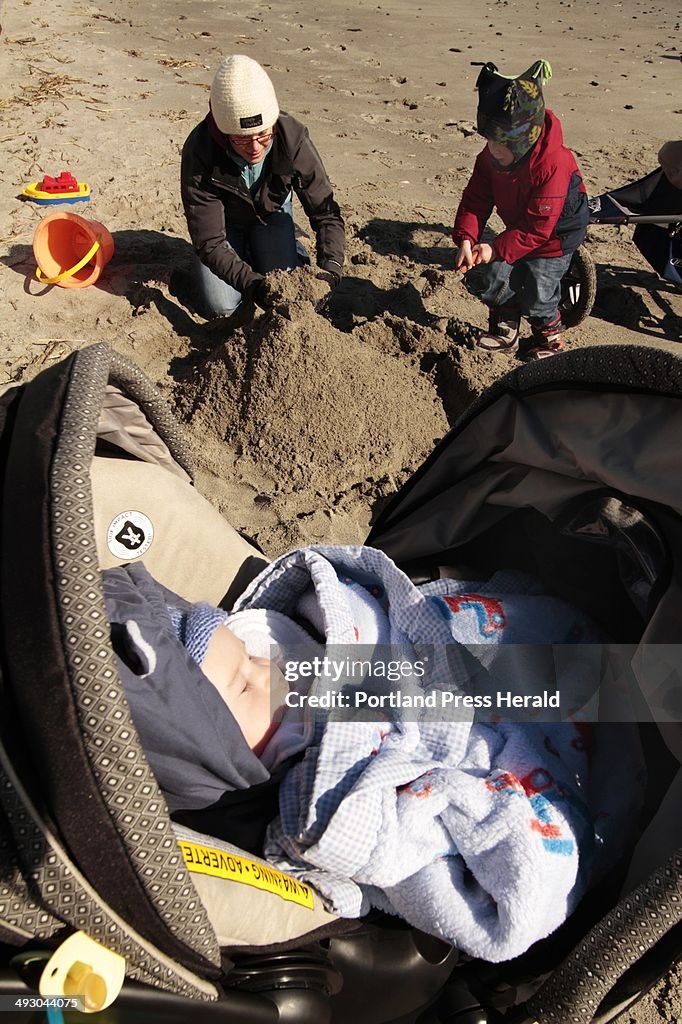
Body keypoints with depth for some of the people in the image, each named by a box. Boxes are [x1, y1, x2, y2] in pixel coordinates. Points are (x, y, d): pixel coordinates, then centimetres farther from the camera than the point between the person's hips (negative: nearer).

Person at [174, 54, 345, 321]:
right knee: (220, 307, -17)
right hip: (223, 220, -2)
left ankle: (293, 250, 20)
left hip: (271, 212, 2)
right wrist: (252, 284, -50)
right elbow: (209, 242, -35)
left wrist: (329, 269, -41)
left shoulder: (291, 137, -32)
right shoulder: (199, 153, -36)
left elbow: (326, 212, -25)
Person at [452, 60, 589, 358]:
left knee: (536, 295, -5)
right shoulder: (490, 158, -16)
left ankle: (550, 336, 28)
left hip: (556, 232, -6)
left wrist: (497, 249, -40)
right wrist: (465, 239, -32)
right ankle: (505, 327, 26)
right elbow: (475, 201, -14)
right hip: (520, 229, 6)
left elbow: (538, 227, -34)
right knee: (484, 279, -1)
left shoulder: (553, 164, -35)